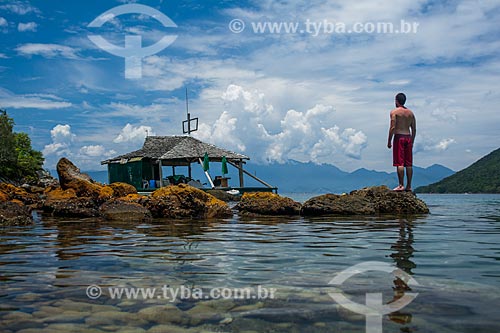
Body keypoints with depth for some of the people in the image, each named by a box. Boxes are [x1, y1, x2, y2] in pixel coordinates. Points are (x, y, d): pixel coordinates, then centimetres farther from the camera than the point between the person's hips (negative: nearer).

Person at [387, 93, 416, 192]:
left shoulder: (394, 112, -4)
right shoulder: (410, 112, 14)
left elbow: (392, 128, -12)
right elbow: (414, 129, 13)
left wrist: (389, 141, -7)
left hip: (399, 137, -6)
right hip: (408, 137, 6)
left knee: (399, 163, -6)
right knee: (409, 164, 7)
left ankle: (401, 185, -9)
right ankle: (409, 186, 9)